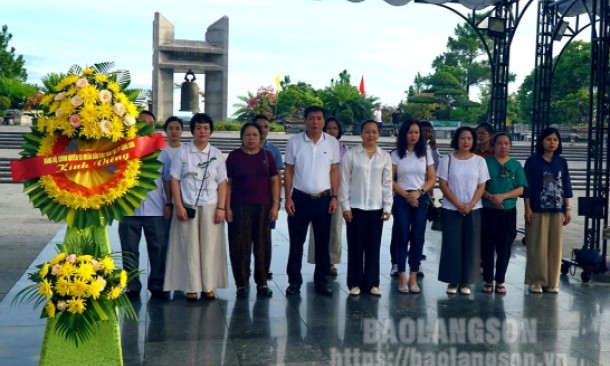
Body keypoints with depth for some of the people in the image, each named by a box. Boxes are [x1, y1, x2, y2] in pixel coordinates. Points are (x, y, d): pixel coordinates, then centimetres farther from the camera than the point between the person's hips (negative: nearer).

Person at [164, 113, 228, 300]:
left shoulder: (217, 154, 6)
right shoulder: (183, 151, 1)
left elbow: (222, 183, 5)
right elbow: (175, 180, 0)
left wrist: (221, 208, -4)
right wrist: (179, 206, -8)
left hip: (211, 207, 1)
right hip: (188, 206, -1)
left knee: (209, 248, 5)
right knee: (189, 248, 2)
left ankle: (208, 286, 13)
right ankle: (192, 287, 9)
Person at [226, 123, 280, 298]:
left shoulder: (267, 156, 8)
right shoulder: (234, 156, 3)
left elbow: (274, 181, 8)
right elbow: (227, 183, 2)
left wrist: (275, 205, 0)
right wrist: (227, 207, -5)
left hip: (263, 207, 2)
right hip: (240, 208, -2)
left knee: (263, 245, 4)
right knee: (239, 246, 0)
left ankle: (262, 283, 14)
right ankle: (241, 284, 10)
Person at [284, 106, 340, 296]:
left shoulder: (332, 142, 1)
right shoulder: (294, 141, -3)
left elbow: (334, 171, 4)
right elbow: (288, 171, 0)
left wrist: (334, 197, -2)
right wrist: (288, 198, -5)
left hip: (323, 199, 1)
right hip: (300, 198, -1)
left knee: (322, 242, 9)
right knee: (296, 242, 5)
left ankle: (321, 281, 20)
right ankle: (294, 281, 15)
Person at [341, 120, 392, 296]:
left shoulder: (385, 156, 4)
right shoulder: (351, 155, -2)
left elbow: (387, 184, 5)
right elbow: (345, 182, -2)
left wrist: (387, 207, 1)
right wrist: (345, 206, -7)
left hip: (376, 208, 2)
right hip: (356, 207, -2)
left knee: (373, 247, 7)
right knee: (355, 247, 3)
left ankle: (372, 283, 16)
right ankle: (355, 283, 13)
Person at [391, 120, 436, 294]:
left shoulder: (426, 153, 7)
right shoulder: (396, 154, 2)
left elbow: (432, 179, 5)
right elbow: (390, 180, -2)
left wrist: (419, 192, -9)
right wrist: (406, 195, -10)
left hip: (421, 199, 1)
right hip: (401, 199, -1)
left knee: (418, 238, 0)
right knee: (402, 237, -1)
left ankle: (413, 278, 6)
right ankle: (402, 278, 2)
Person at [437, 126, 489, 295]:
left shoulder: (479, 161, 4)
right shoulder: (447, 159, -1)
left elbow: (481, 187, 3)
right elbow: (443, 185, -4)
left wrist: (470, 204, -12)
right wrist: (458, 204, -12)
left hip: (473, 210, 2)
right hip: (451, 209, -1)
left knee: (471, 245, 2)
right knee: (452, 244, -1)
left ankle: (465, 282, 12)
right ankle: (452, 281, 8)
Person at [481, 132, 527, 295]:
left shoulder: (516, 165, 6)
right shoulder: (486, 163, 3)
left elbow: (520, 189, 0)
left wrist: (503, 196, -15)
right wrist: (490, 197, -19)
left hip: (508, 211, 1)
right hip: (488, 210, -1)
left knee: (504, 246, 4)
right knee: (487, 245, 2)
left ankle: (500, 281, 14)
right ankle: (488, 280, 13)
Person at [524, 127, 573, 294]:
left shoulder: (562, 162, 10)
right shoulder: (532, 161, -1)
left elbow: (566, 187, 11)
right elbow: (527, 187, -3)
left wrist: (568, 209, 5)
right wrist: (528, 209, -9)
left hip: (557, 210, 3)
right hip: (538, 210, -3)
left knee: (555, 246, 6)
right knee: (537, 246, -1)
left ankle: (552, 282, 14)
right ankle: (536, 281, 7)